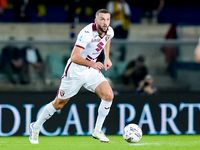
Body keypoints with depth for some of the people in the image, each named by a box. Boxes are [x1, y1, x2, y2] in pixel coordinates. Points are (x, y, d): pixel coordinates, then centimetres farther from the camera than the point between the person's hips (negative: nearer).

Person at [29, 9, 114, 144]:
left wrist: (107, 58, 13)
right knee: (59, 104, 8)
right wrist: (92, 64, -42)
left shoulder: (109, 32, -5)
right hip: (75, 72, -6)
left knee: (108, 95, -16)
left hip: (92, 71, 6)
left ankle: (97, 131, -2)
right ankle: (36, 128, 30)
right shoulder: (87, 33, -28)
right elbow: (74, 57, -33)